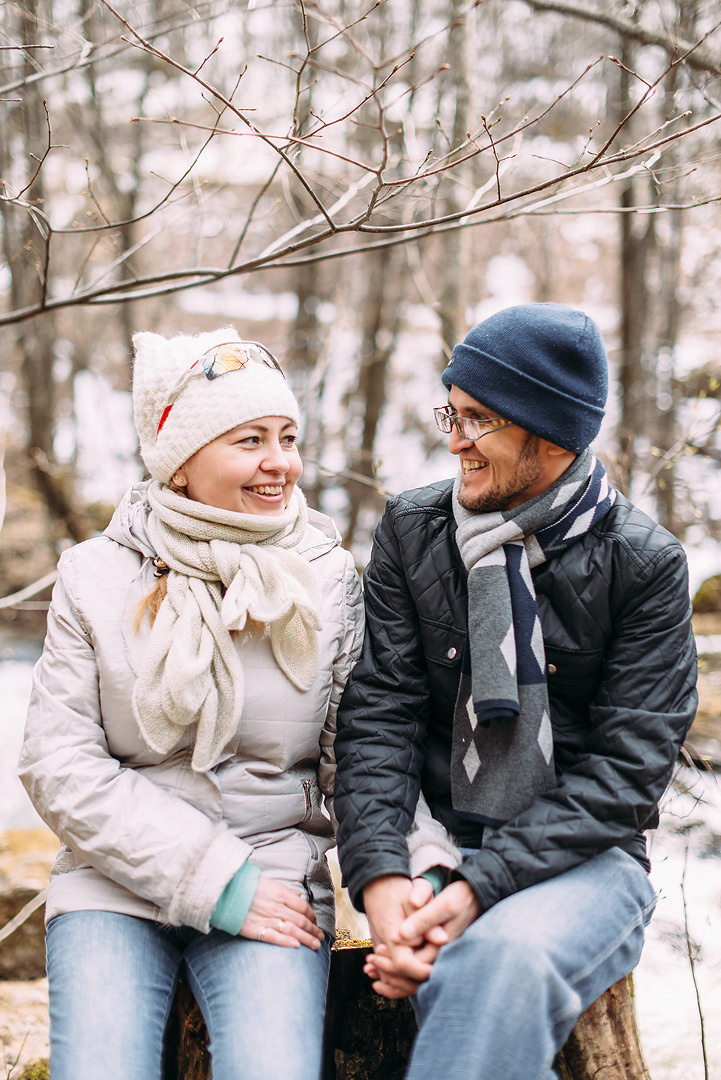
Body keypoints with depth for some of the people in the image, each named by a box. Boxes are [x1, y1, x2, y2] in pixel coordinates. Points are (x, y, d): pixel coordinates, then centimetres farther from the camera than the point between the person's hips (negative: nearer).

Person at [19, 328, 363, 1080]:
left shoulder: (328, 581, 2)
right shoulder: (97, 578, 0)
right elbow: (58, 765, -5)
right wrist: (209, 877, -13)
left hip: (275, 872, 0)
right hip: (117, 882, 0)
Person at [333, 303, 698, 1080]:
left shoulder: (642, 563, -4)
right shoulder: (411, 531, 7)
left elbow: (626, 766, -9)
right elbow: (377, 715, 0)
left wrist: (482, 884, -20)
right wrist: (379, 874, -17)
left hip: (582, 857, -2)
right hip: (443, 850, 2)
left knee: (505, 957, -36)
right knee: (458, 980, -32)